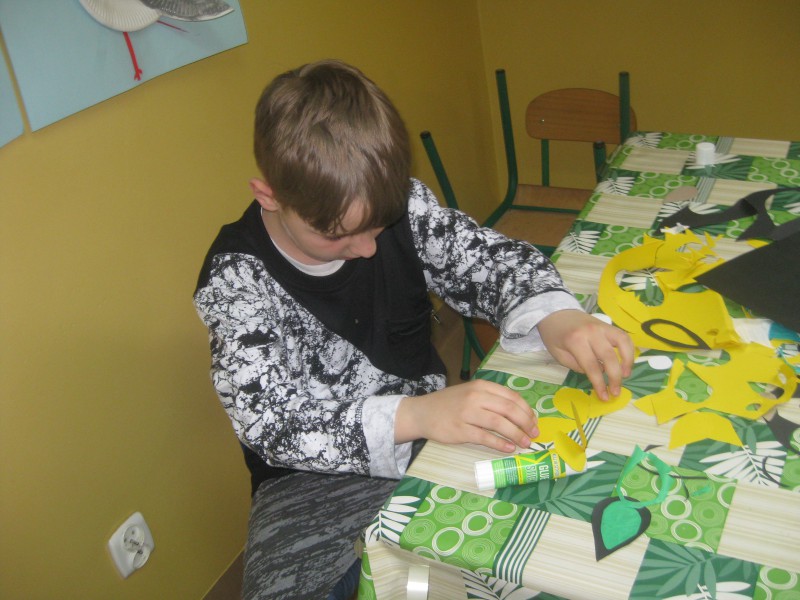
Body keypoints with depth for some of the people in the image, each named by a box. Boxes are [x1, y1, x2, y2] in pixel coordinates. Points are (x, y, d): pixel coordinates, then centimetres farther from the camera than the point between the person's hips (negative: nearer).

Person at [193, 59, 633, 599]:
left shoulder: (399, 204, -10)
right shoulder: (236, 280, -20)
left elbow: (487, 258, -2)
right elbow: (272, 421, -28)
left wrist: (554, 315, -24)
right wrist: (413, 415, -43)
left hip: (433, 432, 3)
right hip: (321, 480, -2)